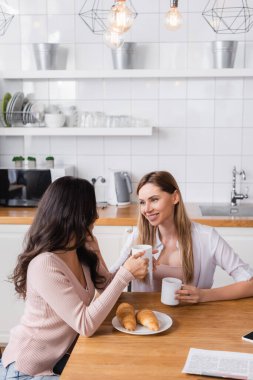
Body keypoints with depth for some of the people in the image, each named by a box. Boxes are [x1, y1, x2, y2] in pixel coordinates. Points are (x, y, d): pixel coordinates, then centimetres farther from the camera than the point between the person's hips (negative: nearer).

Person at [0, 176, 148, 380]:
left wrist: (130, 271, -11)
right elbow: (86, 325, -29)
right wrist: (125, 274, -28)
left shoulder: (86, 248, -4)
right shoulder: (44, 265, -29)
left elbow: (104, 285, 8)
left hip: (61, 356, 7)